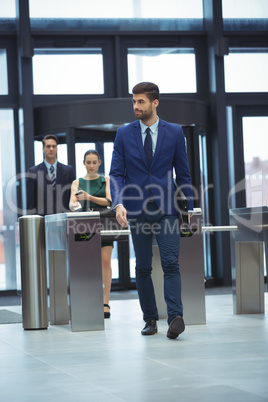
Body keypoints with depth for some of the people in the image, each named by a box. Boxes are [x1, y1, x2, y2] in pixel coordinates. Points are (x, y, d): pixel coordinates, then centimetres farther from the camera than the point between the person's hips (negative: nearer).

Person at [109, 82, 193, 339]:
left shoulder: (174, 133, 4)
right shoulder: (124, 134, 5)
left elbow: (183, 172, 8)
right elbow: (116, 173, 2)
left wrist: (190, 208, 5)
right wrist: (118, 203, -15)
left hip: (166, 209, -1)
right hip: (137, 209, 1)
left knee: (171, 263, -12)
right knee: (143, 267, 6)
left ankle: (175, 317, -20)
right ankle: (150, 319, 15)